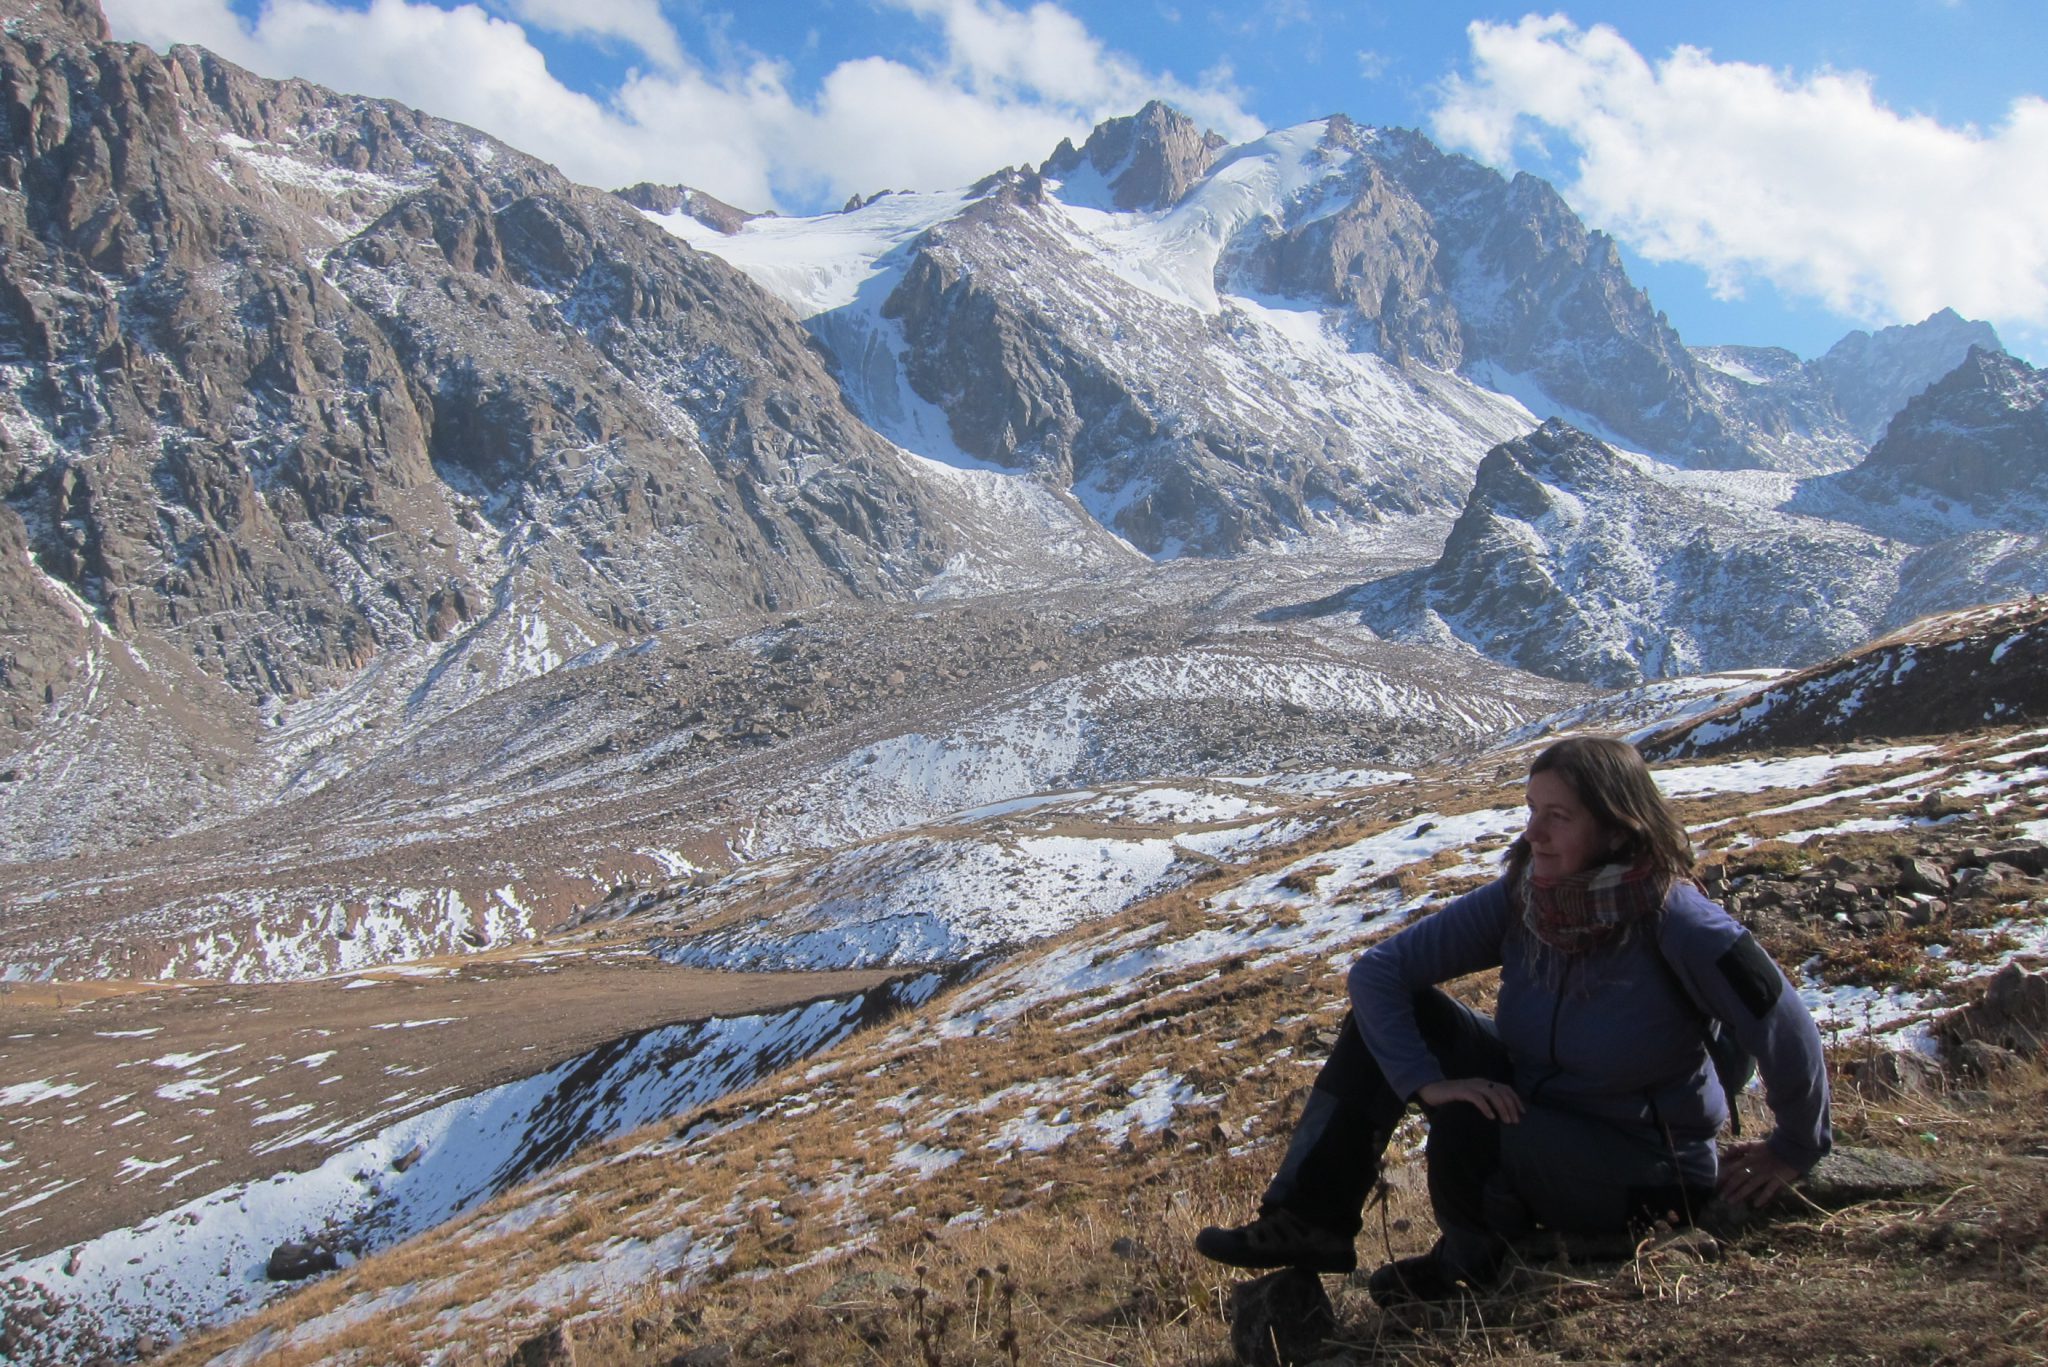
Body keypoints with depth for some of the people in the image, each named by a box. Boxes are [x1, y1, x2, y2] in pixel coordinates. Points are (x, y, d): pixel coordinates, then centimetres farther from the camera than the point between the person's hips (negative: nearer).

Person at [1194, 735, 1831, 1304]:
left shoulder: (1671, 916, -27)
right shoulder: (1518, 897, -11)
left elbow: (1784, 1032, -21)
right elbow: (1378, 969, -11)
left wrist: (1795, 1149, -5)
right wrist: (1427, 1079, -24)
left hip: (1652, 1175, -6)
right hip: (1533, 1109, 6)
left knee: (1467, 1124, -32)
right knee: (1402, 1008, -10)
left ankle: (1475, 1270, 2)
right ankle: (1314, 1220, -8)